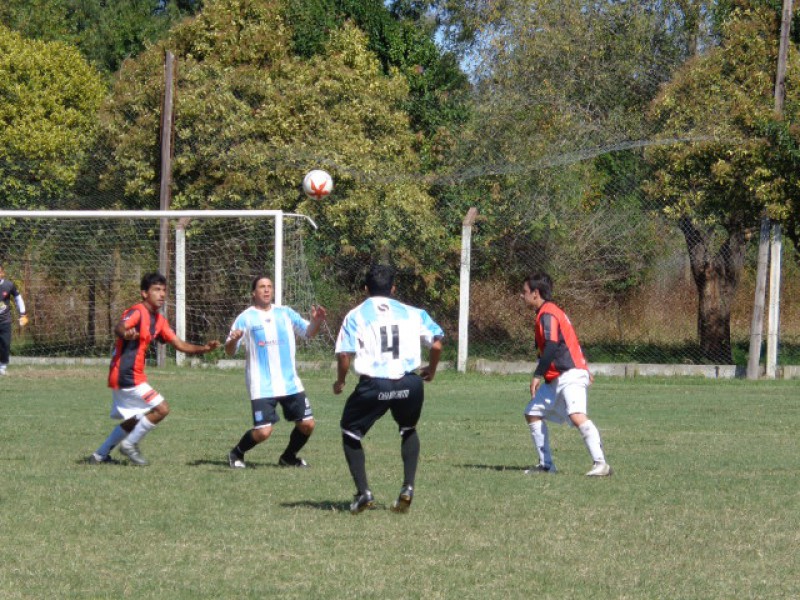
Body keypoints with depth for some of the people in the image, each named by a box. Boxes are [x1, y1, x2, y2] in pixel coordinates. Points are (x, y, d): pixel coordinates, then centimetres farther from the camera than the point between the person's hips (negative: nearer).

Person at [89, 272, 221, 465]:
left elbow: (180, 345, 12)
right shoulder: (137, 312, -15)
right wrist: (125, 333, -61)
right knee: (161, 409, -11)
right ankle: (130, 444, -1)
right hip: (126, 375, -10)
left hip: (123, 377, 10)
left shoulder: (159, 320, 12)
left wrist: (203, 348, -5)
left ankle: (100, 455, 27)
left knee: (133, 420, 21)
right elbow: (119, 327, -36)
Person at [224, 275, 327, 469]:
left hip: (291, 384, 4)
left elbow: (309, 332, 10)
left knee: (307, 424, -1)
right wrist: (233, 340, -26)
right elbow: (229, 351, -3)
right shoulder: (246, 318, 0)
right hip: (262, 386, -4)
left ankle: (288, 457, 24)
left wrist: (317, 321, -11)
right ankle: (236, 454, 12)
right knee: (263, 431, -14)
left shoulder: (285, 313, 10)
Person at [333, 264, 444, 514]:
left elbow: (343, 354, -4)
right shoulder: (412, 313, 13)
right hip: (409, 385, 2)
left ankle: (363, 493, 7)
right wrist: (431, 370, 23)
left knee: (350, 432, 20)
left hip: (373, 385, -2)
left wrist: (340, 381, 14)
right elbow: (437, 343, 5)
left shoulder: (356, 315, 7)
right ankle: (408, 488, 14)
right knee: (408, 431, 30)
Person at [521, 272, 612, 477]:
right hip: (556, 379, 11)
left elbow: (552, 346, -24)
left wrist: (538, 375, -24)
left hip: (570, 375, -11)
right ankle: (546, 464, 15)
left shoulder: (547, 314, -13)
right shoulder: (549, 312, 19)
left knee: (577, 415, -28)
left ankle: (600, 463, -33)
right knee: (533, 413, 14)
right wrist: (584, 369, 29)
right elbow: (570, 342, 25)